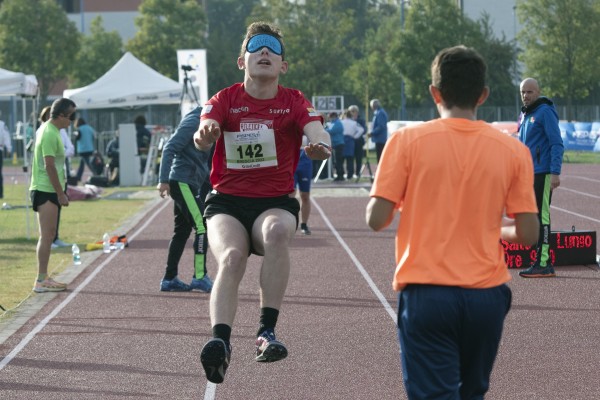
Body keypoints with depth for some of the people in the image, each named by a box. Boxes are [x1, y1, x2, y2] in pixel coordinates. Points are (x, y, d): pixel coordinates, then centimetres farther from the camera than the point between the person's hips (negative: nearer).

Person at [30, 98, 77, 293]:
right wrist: (61, 193, -18)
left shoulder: (49, 129, 14)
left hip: (48, 190, 10)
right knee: (47, 236, -9)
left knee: (48, 236, 14)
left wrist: (61, 191, 21)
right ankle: (41, 281, -8)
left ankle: (44, 277, 20)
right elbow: (50, 166, -21)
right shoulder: (50, 134, -18)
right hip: (46, 191, -10)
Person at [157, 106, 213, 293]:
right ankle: (200, 277, -9)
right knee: (202, 226, -11)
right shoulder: (193, 122, -13)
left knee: (182, 231, 11)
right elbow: (170, 148, -17)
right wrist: (164, 180, -22)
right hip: (183, 182, -10)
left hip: (188, 184, 10)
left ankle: (170, 279, 14)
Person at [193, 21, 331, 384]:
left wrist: (320, 146, -41)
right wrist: (205, 134, -41)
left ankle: (267, 331, -32)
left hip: (275, 203, 0)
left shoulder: (294, 102, 3)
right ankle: (220, 341, -47)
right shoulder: (225, 100, 3)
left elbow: (317, 133, -16)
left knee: (277, 230, -36)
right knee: (231, 257, -31)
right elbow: (203, 138, -15)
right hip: (226, 203, 0)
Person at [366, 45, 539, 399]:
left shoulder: (408, 140, -5)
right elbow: (527, 234, 0)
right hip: (487, 294, 3)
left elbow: (377, 219, -7)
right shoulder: (513, 149, 1)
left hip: (426, 292, -3)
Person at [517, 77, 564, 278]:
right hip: (527, 174, 9)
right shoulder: (524, 115, 18)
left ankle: (542, 264, -10)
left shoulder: (545, 112, -10)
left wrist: (555, 173, -21)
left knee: (540, 217, -10)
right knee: (533, 217, 9)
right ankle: (545, 262, 14)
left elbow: (557, 144, -15)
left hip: (542, 174, -9)